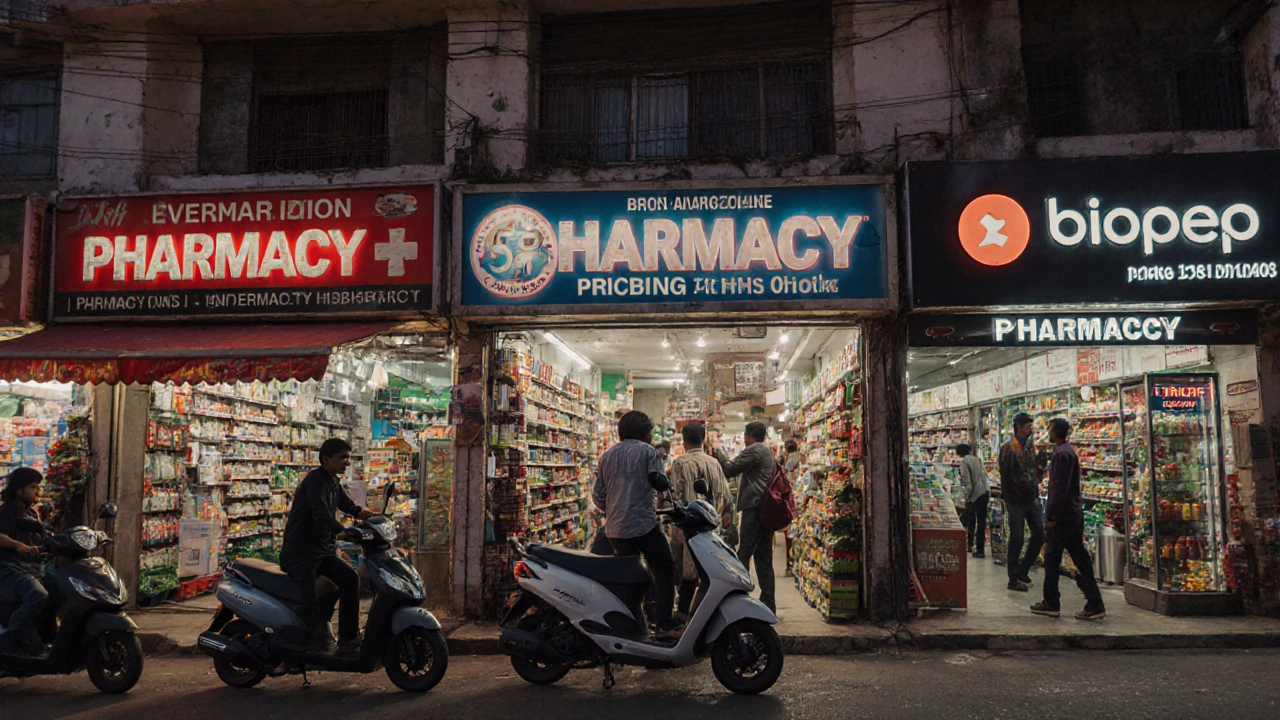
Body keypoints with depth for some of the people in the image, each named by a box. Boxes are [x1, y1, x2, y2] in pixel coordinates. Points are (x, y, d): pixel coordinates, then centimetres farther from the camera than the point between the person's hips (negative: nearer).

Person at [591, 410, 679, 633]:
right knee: (664, 569, 5)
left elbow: (597, 494, 15)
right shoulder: (647, 451, -2)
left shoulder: (607, 455, 14)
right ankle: (663, 621, -3)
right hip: (644, 523, -6)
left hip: (615, 528, 6)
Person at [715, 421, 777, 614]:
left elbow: (729, 470, -8)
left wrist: (719, 452, 6)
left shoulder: (753, 450, -8)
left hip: (754, 508, -9)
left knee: (743, 555, -8)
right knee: (764, 558, 10)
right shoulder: (769, 453, 22)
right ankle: (768, 603, 10)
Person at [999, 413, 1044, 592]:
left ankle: (1022, 570, 22)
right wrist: (1023, 493, -14)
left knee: (1039, 534, 8)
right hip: (1016, 501, -8)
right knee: (1016, 538, -2)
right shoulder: (1009, 449, -11)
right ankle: (1014, 579, 7)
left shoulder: (1029, 447, 13)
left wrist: (1036, 494, 11)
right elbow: (1007, 477, -16)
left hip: (1031, 499, 8)